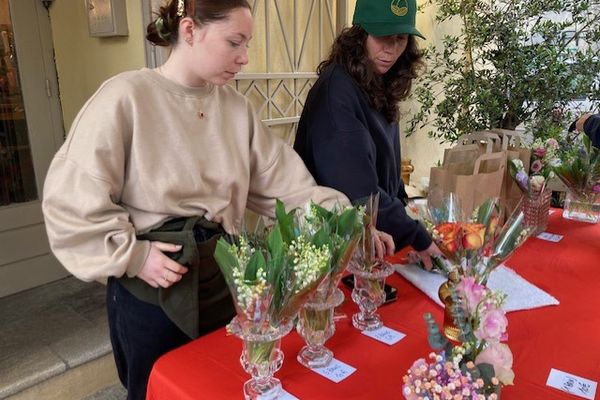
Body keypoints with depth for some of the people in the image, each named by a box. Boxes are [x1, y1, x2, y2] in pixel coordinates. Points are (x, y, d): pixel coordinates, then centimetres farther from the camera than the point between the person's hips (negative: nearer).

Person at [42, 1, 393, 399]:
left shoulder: (236, 106, 1)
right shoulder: (126, 97, -16)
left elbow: (286, 183, -3)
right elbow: (71, 199, -15)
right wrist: (132, 255, -17)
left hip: (221, 284, 5)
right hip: (151, 294, -4)